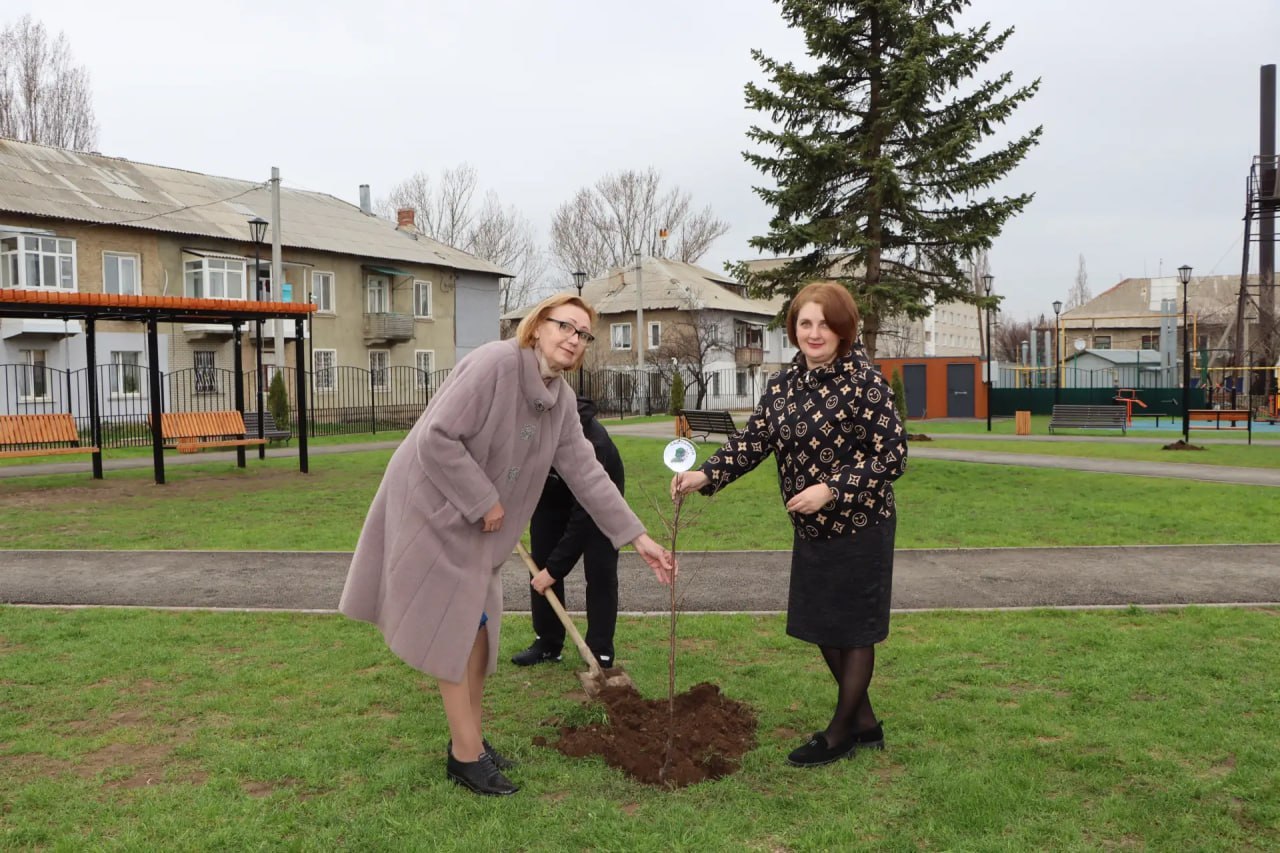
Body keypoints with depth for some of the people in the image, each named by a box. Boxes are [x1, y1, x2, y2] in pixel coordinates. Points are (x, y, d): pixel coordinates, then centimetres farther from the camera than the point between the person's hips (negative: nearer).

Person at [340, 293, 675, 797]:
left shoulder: (562, 400, 1)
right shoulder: (495, 363, -24)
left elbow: (586, 473, 2)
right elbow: (437, 438, -27)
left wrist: (638, 537, -1)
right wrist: (484, 502, -20)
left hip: (477, 526, 8)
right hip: (435, 507, -8)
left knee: (476, 627, 15)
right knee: (452, 630, -2)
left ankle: (468, 741, 30)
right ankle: (466, 755, 10)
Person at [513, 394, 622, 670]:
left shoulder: (593, 443, -45)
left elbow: (584, 515, -41)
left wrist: (555, 566, -39)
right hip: (551, 495, 5)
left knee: (600, 572, -11)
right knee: (541, 566, 2)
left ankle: (600, 654, -3)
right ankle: (547, 642, 14)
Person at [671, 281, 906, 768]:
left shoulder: (865, 382, -15)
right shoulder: (782, 385, 4)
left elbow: (893, 455, -16)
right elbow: (751, 442, -2)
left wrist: (832, 489, -23)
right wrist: (705, 476, -18)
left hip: (860, 530, -7)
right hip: (811, 530, 7)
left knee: (852, 629, 6)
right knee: (822, 627, 16)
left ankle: (839, 734, 22)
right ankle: (865, 726, 34)